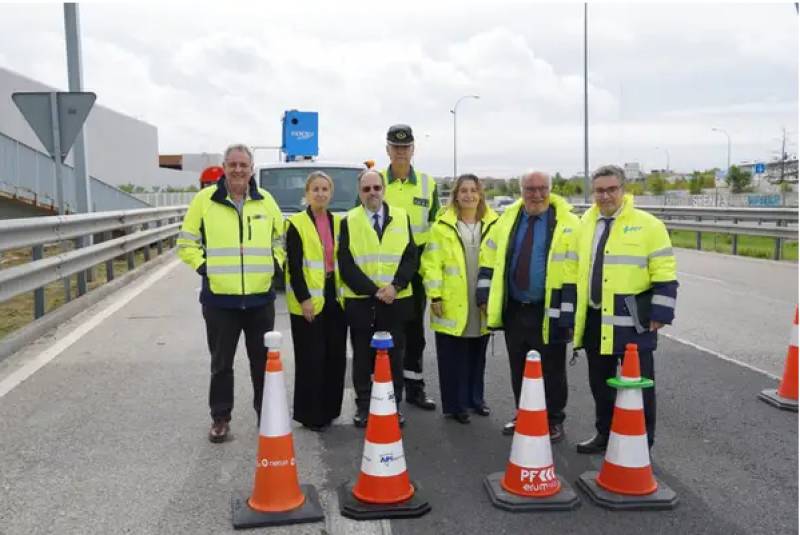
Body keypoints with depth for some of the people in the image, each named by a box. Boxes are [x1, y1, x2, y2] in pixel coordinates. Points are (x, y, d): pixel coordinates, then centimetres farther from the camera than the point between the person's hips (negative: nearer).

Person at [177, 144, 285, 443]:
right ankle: (220, 418, 24)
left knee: (263, 361, 12)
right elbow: (187, 242, 2)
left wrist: (274, 264, 1)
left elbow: (281, 238, 16)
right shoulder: (205, 199, -3)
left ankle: (266, 413, 27)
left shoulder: (265, 200, 5)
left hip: (260, 297, 2)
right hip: (219, 298, -2)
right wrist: (203, 267, -8)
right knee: (221, 363, 9)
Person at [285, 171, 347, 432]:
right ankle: (310, 413, 11)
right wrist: (304, 299, -16)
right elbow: (293, 266, -10)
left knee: (336, 356, 9)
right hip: (308, 300, -5)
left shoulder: (339, 222, 11)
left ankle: (329, 408, 23)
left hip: (335, 296, 5)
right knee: (311, 359, -1)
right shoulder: (296, 223, -5)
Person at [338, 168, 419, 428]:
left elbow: (411, 257, 2)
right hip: (360, 301, -1)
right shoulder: (349, 221, 1)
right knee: (362, 357, 7)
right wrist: (374, 290, -14)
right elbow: (346, 265, -5)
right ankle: (363, 406, 19)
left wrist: (395, 286, -13)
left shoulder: (401, 217, 6)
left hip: (396, 300, 1)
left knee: (394, 356, 8)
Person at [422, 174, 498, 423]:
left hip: (483, 304, 3)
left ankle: (475, 398, 31)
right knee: (453, 358, 2)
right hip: (452, 304, -3)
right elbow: (432, 264, -5)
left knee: (477, 355, 16)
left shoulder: (493, 224, 5)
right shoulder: (443, 226, -3)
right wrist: (435, 296, -10)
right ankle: (455, 404, 15)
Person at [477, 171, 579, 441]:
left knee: (552, 370, 7)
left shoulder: (567, 222, -6)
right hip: (514, 309, 4)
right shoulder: (507, 219, 7)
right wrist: (485, 294, 5)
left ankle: (553, 421, 22)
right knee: (518, 368, 15)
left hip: (549, 312, -4)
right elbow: (489, 257, 12)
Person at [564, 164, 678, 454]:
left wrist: (659, 313, -12)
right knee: (600, 382, 15)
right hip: (594, 319, 5)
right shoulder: (585, 225, 10)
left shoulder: (647, 224, -6)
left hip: (631, 321, -5)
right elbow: (573, 271, 14)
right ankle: (604, 434, 30)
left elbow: (664, 275, -7)